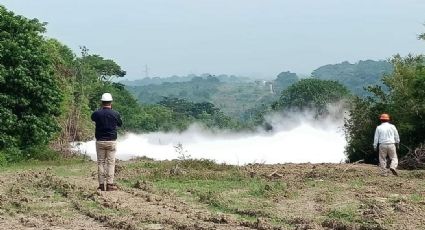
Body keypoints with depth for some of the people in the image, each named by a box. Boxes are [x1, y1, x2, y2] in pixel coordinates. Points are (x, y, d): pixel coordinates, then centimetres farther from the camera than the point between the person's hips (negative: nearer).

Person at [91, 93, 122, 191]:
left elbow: (92, 118, 19)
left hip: (100, 141, 1)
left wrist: (102, 109, 22)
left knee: (101, 162, 7)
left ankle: (101, 185, 6)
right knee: (111, 163, 3)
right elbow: (120, 124, 13)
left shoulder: (97, 113, -6)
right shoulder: (115, 114, -6)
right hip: (111, 141, -1)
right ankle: (109, 184, 0)